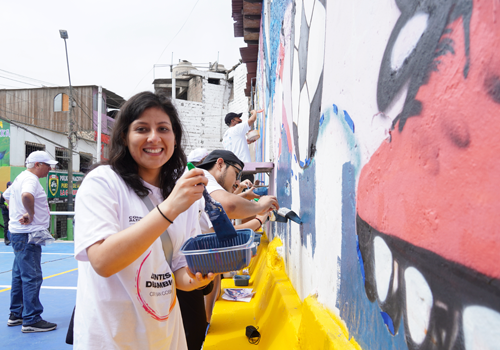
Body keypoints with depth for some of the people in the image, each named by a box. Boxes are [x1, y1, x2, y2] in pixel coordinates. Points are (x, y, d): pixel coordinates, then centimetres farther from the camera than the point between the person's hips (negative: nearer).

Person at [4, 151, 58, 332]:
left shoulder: (20, 178, 16)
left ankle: (16, 314, 27)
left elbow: (6, 195, 31)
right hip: (27, 235, -11)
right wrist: (31, 213, -24)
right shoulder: (30, 179, -16)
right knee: (32, 277, -7)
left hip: (18, 233, 11)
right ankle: (31, 320, -2)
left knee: (19, 275, 17)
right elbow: (26, 195, -38)